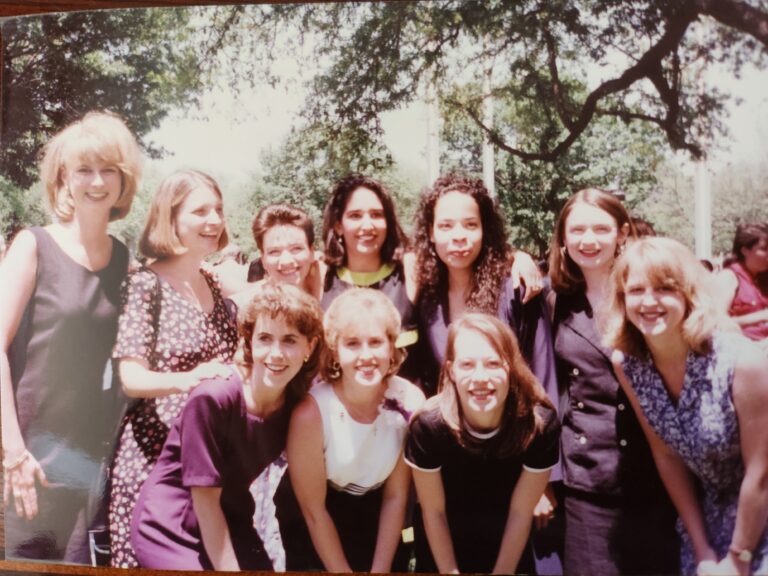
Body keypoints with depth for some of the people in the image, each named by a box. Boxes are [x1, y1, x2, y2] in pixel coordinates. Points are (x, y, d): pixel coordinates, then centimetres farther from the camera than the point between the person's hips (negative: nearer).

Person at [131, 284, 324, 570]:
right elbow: (205, 497, -18)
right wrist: (229, 569, -16)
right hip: (170, 527, -5)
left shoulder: (297, 405, -11)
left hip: (229, 523, 5)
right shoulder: (212, 399, -25)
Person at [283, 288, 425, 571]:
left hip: (378, 526, 3)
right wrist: (343, 571, -10)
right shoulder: (311, 413, -27)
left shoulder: (410, 401, -18)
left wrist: (380, 569, -9)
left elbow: (396, 496, -9)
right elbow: (314, 512, -16)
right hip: (313, 537, -3)